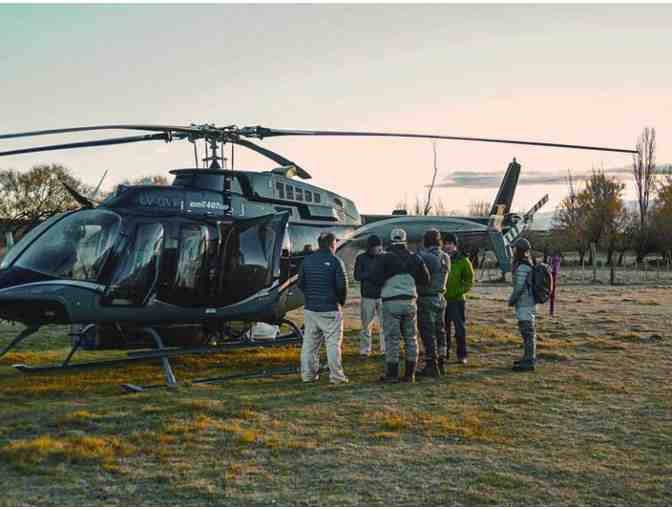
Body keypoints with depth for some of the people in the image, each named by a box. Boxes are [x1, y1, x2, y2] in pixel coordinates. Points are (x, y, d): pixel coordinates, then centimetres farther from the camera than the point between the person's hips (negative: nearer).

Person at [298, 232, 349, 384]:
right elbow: (342, 285, -11)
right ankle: (336, 376, 0)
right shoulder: (335, 261, -9)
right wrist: (341, 301, 6)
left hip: (309, 308, 5)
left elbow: (300, 283, 8)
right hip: (330, 309, -5)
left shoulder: (307, 260, 6)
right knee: (333, 343, 0)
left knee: (309, 342, 11)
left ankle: (308, 374, 13)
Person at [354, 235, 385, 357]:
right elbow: (357, 276, -4)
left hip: (383, 295, 1)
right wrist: (371, 273, -19)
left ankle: (385, 348, 7)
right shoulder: (361, 258, 2)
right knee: (366, 324, 1)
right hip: (368, 297, -1)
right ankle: (365, 349, 9)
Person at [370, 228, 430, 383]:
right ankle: (410, 374, 12)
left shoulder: (384, 258, -5)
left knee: (392, 339, -1)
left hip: (391, 302, -3)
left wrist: (385, 280, 5)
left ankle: (392, 374, 0)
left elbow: (375, 277, -15)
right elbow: (425, 279, 9)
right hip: (410, 302, 3)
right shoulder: (415, 258, 6)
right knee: (410, 338, 10)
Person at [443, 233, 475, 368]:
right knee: (444, 329, 7)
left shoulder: (463, 260, -1)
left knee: (460, 328, 1)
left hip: (457, 300, -3)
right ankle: (444, 355, 15)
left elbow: (469, 280, 1)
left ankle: (462, 355, 10)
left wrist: (459, 290, -12)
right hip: (442, 299, 3)